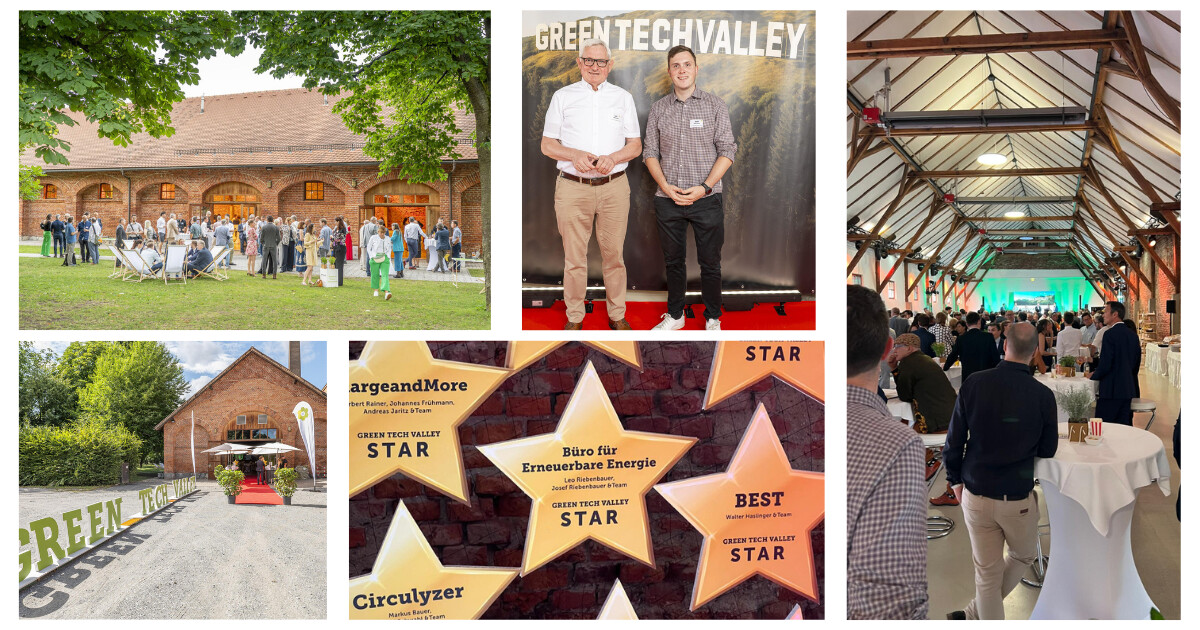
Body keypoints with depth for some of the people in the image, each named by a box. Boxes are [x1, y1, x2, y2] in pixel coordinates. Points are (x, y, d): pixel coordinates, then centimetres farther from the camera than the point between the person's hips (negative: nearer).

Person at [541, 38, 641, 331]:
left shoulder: (623, 98, 13)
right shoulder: (562, 96, 10)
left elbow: (635, 145, 11)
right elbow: (547, 144, 7)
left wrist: (613, 158, -11)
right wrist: (574, 155, -13)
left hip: (614, 186, 1)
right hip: (572, 186, -1)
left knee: (614, 254, 5)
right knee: (574, 257, 1)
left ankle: (617, 314, 17)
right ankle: (574, 316, 13)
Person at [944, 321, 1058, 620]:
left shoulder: (973, 383, -12)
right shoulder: (1043, 395, -14)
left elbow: (954, 441, -6)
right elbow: (1047, 450, -1)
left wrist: (956, 480, 10)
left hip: (975, 495, 1)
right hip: (1018, 498, -1)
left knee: (987, 573, 13)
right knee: (1024, 557, 26)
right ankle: (975, 614, 24)